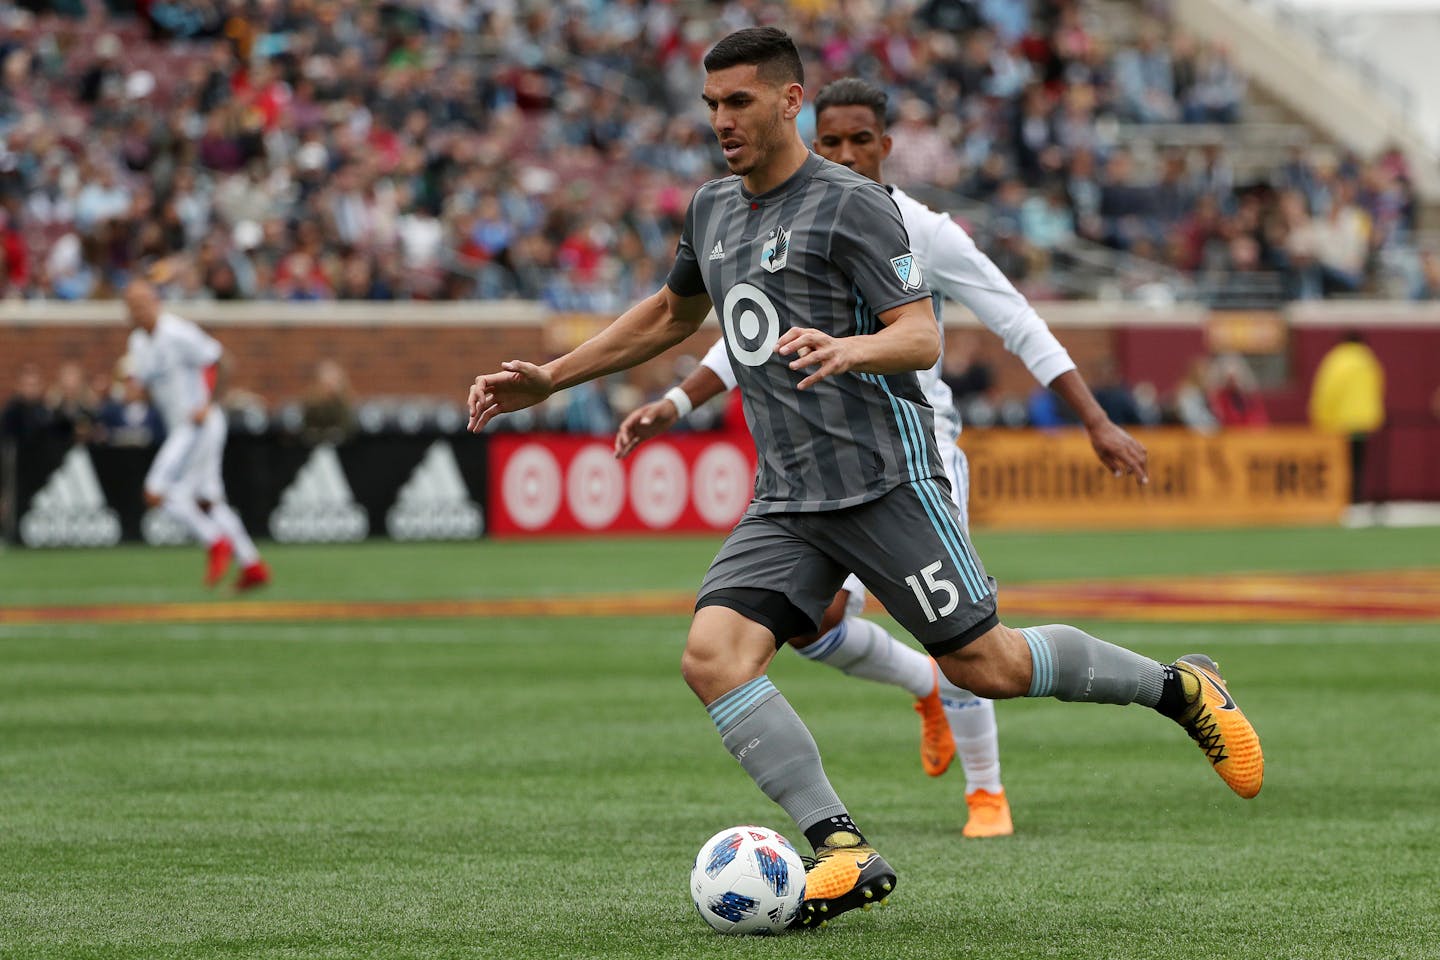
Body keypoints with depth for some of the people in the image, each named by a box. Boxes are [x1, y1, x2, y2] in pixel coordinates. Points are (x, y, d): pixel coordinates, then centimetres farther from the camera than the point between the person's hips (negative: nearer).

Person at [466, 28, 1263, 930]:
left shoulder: (851, 204, -7)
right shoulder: (713, 210, 15)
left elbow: (922, 337, -13)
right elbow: (672, 314, 33)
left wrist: (845, 349, -35)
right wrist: (551, 379, 28)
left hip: (886, 475, -6)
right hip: (786, 501, 6)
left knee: (986, 666, -5)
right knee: (714, 657, -16)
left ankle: (1181, 688, 19)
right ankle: (846, 852, -16)